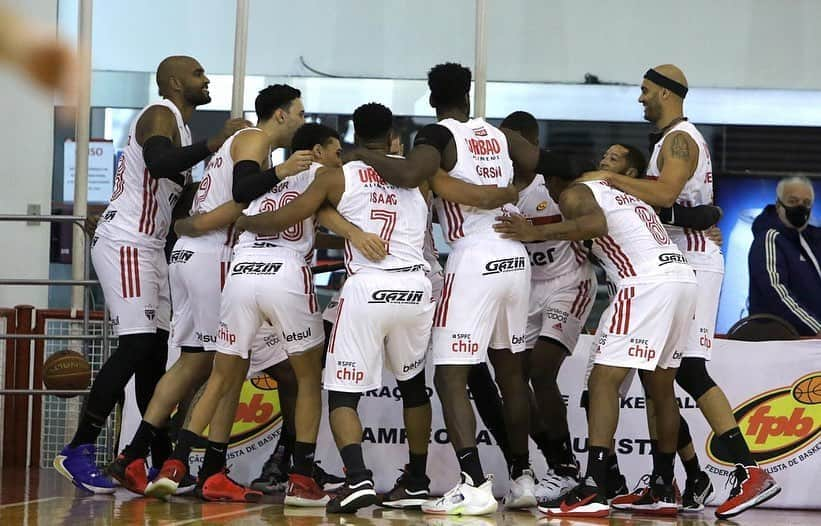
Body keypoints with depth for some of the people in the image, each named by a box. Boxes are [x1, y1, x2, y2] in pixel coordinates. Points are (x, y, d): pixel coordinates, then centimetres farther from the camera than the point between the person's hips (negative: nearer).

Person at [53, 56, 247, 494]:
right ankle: (77, 452, -16)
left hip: (149, 248, 10)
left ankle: (161, 462, 11)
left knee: (155, 351, 8)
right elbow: (157, 163, -33)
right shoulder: (160, 115, -10)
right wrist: (214, 143, -31)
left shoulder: (180, 126, 21)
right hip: (124, 243, -10)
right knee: (137, 345, -17)